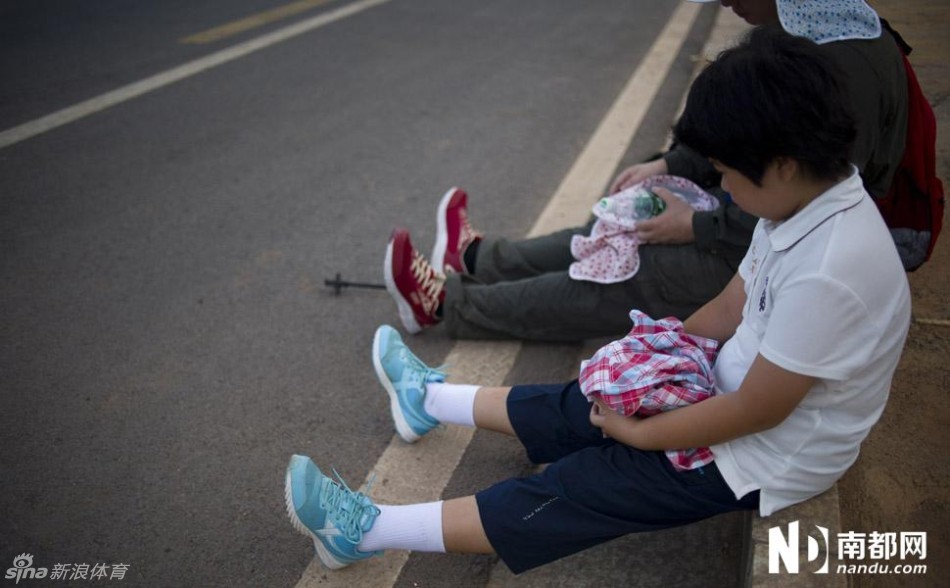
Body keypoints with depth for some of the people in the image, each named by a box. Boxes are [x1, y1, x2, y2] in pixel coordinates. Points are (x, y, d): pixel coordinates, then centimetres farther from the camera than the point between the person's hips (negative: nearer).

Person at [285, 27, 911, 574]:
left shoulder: (829, 274, -34)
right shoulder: (803, 203, -4)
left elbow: (756, 413, -27)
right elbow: (729, 310, 5)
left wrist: (639, 432, -15)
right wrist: (644, 362, 3)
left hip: (763, 460, -8)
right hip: (734, 388, 8)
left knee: (570, 492, -8)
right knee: (572, 406, 12)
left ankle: (367, 530, 0)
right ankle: (432, 398, 32)